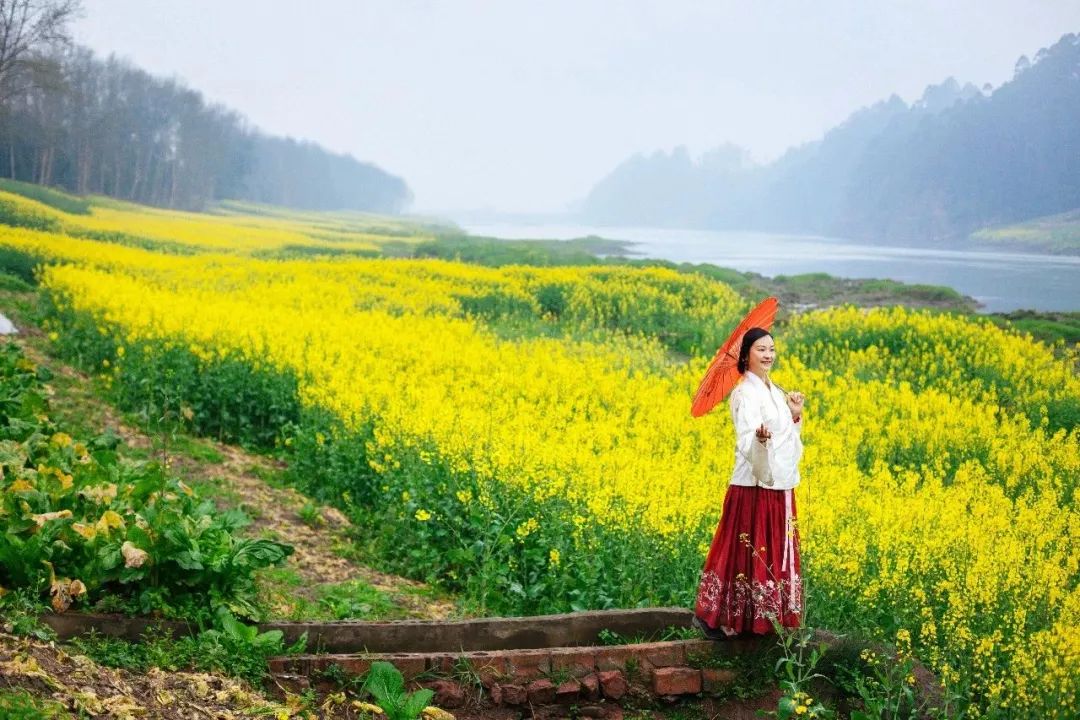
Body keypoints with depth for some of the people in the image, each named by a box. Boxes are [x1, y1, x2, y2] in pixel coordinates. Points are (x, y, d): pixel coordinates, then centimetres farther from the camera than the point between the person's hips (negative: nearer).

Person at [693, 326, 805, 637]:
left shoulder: (775, 391, 14)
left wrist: (796, 417, 7)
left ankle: (770, 618, 20)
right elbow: (746, 441, -24)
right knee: (748, 552, -6)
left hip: (780, 487, 9)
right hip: (754, 487, -8)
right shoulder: (745, 393, -12)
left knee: (776, 553, 12)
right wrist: (760, 437, -44)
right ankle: (711, 616, 4)